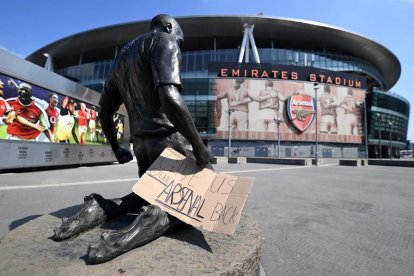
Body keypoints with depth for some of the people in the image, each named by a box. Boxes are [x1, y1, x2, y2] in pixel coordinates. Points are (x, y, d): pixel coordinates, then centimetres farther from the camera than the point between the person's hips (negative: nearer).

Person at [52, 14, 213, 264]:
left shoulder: (122, 56, 20)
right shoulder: (165, 42, -5)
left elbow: (104, 111, 20)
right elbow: (170, 97, -26)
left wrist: (116, 148, 28)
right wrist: (199, 146, -21)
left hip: (141, 144, 8)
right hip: (171, 140, -7)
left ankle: (101, 208, 3)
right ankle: (157, 219, -23)